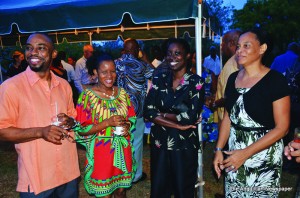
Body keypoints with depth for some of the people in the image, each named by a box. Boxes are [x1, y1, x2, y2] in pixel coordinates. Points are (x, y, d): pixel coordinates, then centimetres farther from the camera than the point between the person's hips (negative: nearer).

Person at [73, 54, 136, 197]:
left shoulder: (122, 93, 2)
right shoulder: (88, 95, -11)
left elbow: (132, 118, 10)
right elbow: (82, 130, -13)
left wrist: (127, 125, -12)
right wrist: (108, 123, -23)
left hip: (123, 150, 4)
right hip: (101, 151, -4)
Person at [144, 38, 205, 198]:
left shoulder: (196, 82, -7)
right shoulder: (159, 80, 3)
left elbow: (190, 117, -17)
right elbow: (148, 112, -7)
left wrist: (162, 115, -8)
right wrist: (178, 124, -15)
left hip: (184, 145, -3)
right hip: (159, 143, 3)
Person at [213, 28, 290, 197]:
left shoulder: (276, 80, -12)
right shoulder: (233, 78, 5)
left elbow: (282, 128, -14)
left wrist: (245, 153, -17)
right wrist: (219, 149, 2)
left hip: (264, 155, -5)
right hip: (234, 151, 5)